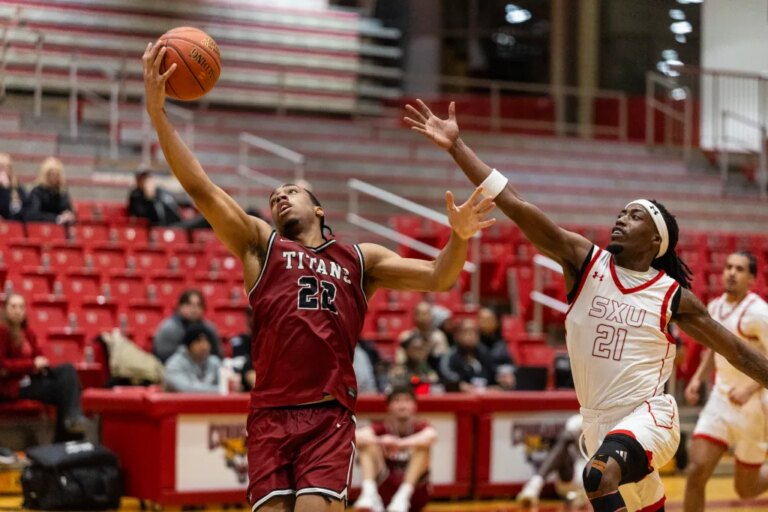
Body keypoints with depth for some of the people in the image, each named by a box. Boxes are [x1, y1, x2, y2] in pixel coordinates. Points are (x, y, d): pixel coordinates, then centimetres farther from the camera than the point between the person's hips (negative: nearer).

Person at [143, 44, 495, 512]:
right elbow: (200, 187, 5)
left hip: (330, 415, 0)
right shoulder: (260, 243, 16)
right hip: (271, 414, 0)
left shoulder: (359, 258, 20)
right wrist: (158, 113, -5)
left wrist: (459, 237, -9)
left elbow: (437, 279, 12)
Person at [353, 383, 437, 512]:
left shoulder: (420, 428, 3)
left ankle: (403, 496, -36)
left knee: (423, 444, -22)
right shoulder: (381, 428, 6)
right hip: (384, 491, 1)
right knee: (367, 442, -16)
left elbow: (431, 435, -25)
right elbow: (355, 436, -18)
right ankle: (369, 494, -36)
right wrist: (379, 441, -40)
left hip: (415, 493, -1)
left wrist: (401, 443, -44)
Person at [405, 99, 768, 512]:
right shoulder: (584, 261, -2)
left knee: (600, 477, -36)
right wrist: (456, 146, -17)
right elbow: (516, 206, -10)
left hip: (648, 416, -3)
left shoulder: (673, 296, -4)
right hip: (598, 423, 4)